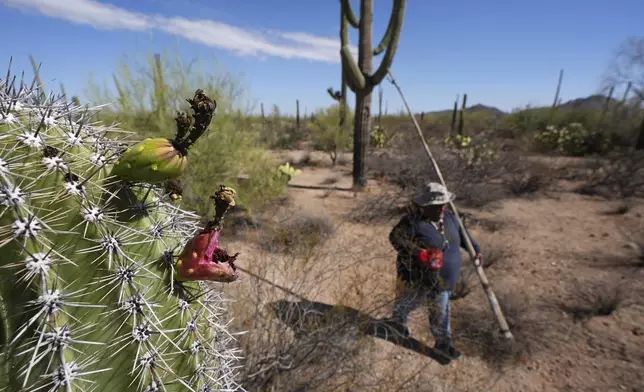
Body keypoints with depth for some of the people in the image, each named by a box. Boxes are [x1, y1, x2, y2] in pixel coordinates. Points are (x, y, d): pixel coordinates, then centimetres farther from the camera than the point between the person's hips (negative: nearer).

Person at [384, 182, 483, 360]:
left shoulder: (448, 217, -4)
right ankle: (397, 320, 55)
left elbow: (462, 233, 14)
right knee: (407, 302, 23)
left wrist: (476, 249, 11)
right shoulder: (413, 222, -29)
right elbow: (396, 237, -39)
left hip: (442, 279, 6)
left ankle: (443, 343, 41)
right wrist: (420, 254, -47)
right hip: (416, 278, -5)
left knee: (441, 312, 20)